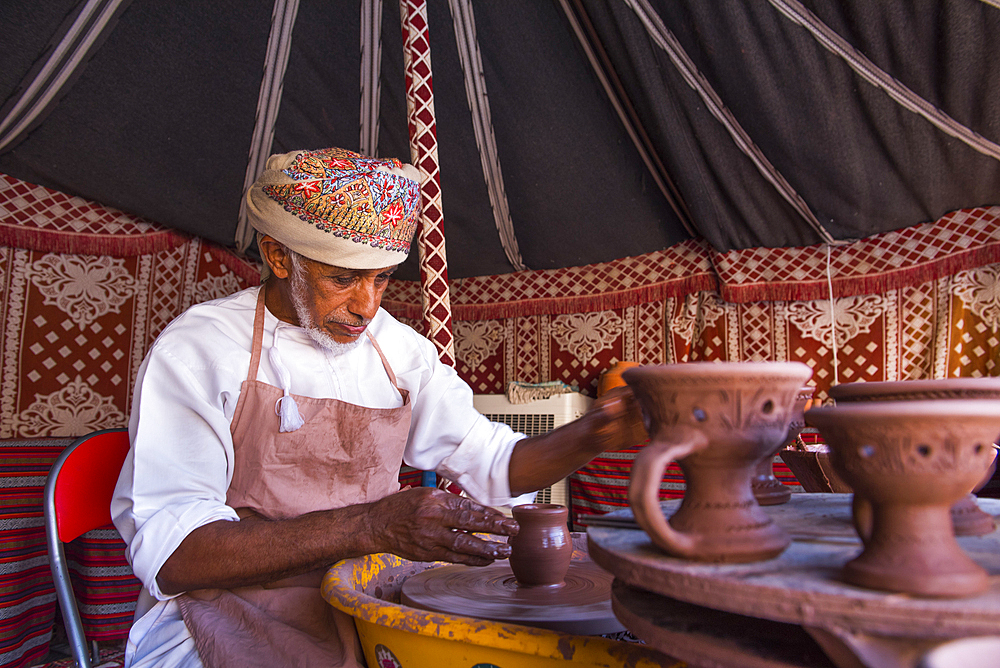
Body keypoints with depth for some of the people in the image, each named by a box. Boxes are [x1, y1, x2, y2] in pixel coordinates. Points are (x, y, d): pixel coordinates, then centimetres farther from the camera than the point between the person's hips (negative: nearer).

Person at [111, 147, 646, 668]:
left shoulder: (399, 350, 7)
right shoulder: (196, 349, -9)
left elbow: (492, 464, 11)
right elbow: (168, 553, -18)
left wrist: (595, 435, -9)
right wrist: (370, 526, -30)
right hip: (231, 625, -5)